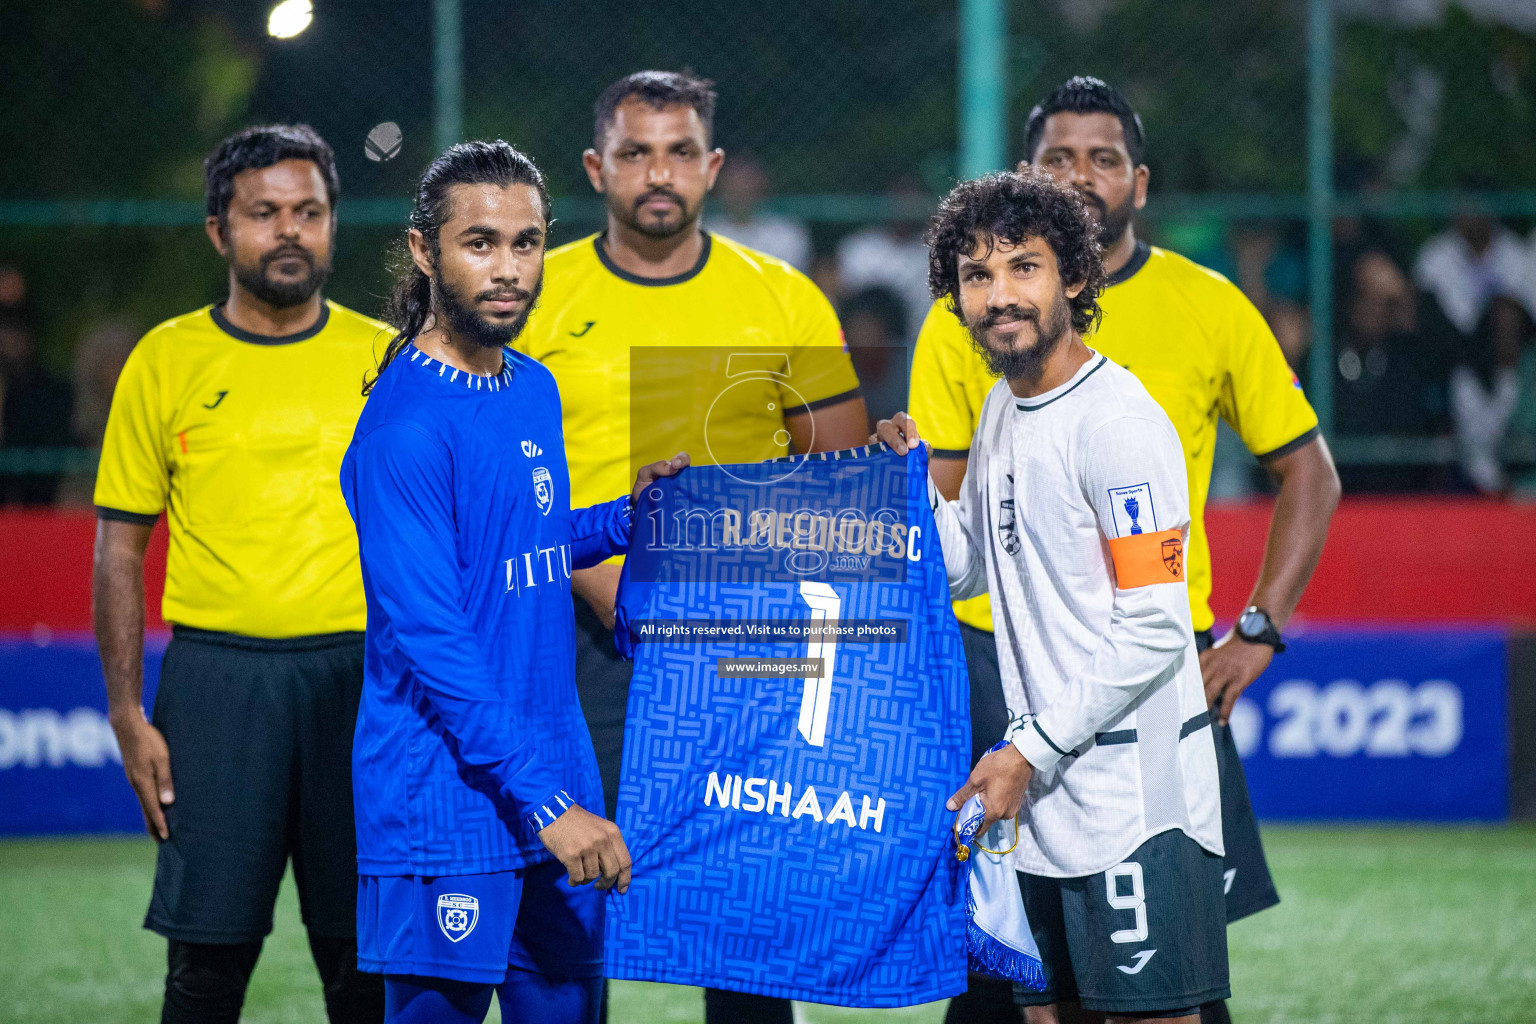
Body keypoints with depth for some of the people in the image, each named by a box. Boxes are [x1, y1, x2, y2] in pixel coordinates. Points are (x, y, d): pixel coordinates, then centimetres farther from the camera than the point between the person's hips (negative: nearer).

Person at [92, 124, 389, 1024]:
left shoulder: (386, 358, 7)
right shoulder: (167, 361, 4)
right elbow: (120, 546, 6)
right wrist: (128, 713, -2)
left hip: (363, 677, 1)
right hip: (217, 673, -1)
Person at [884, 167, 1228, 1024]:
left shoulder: (1118, 423, -15)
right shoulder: (1003, 409, 13)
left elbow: (1156, 631, -18)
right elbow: (966, 570, 25)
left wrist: (1032, 749, -18)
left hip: (1135, 791, -9)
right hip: (1045, 793, 9)